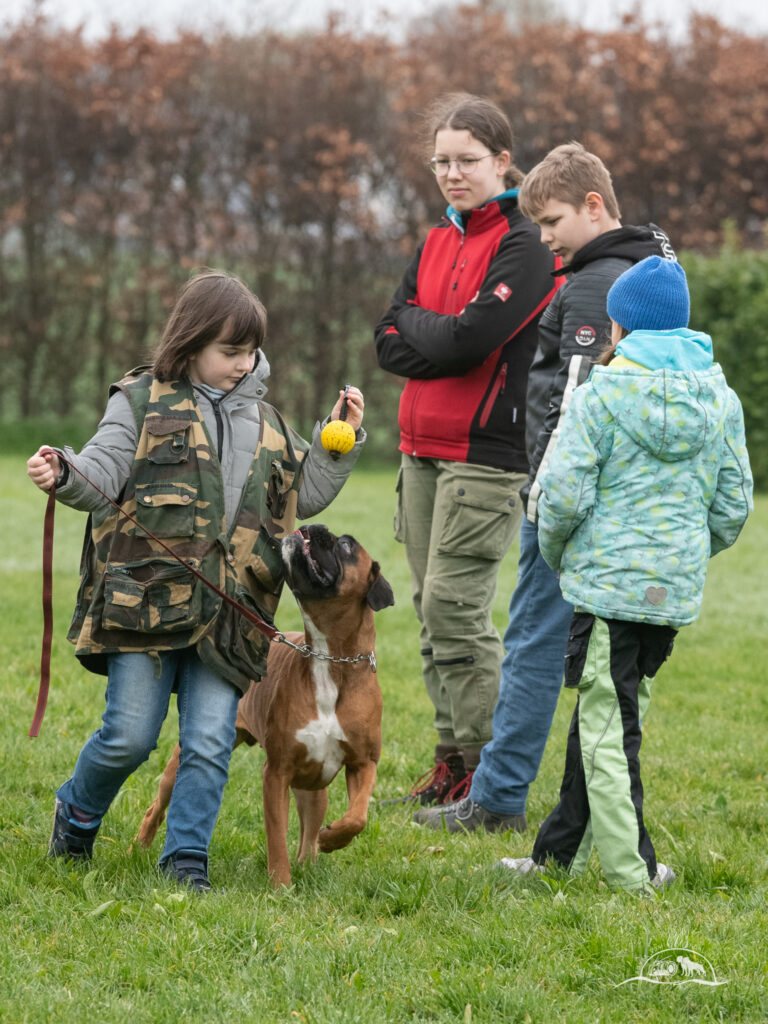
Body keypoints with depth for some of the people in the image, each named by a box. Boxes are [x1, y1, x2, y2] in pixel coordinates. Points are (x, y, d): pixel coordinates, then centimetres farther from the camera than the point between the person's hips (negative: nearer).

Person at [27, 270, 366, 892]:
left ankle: (187, 859, 8)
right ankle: (76, 815, 24)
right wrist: (64, 475, -28)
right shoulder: (143, 402, 3)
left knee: (211, 742, -4)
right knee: (129, 736, -3)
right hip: (146, 600, -4)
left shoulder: (263, 421, 18)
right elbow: (103, 473, -7)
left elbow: (308, 494, 25)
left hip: (225, 614, 4)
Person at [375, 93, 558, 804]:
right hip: (423, 449, 8)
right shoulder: (436, 244, 16)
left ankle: (489, 767, -3)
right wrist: (443, 338, -8)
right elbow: (390, 342, 8)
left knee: (454, 604, -11)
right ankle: (453, 753, 16)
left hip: (485, 451, -8)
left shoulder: (523, 246, -8)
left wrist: (416, 325, -1)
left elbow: (467, 338, -19)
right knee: (432, 605, 8)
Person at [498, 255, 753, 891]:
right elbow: (733, 506, 9)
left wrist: (556, 552, 7)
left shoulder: (601, 394, -9)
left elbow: (564, 495, -12)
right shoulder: (721, 398, 6)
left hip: (609, 579, -5)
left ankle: (628, 867, 0)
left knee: (606, 723, 1)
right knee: (608, 714, 15)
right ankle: (561, 851, 22)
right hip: (679, 587, 5)